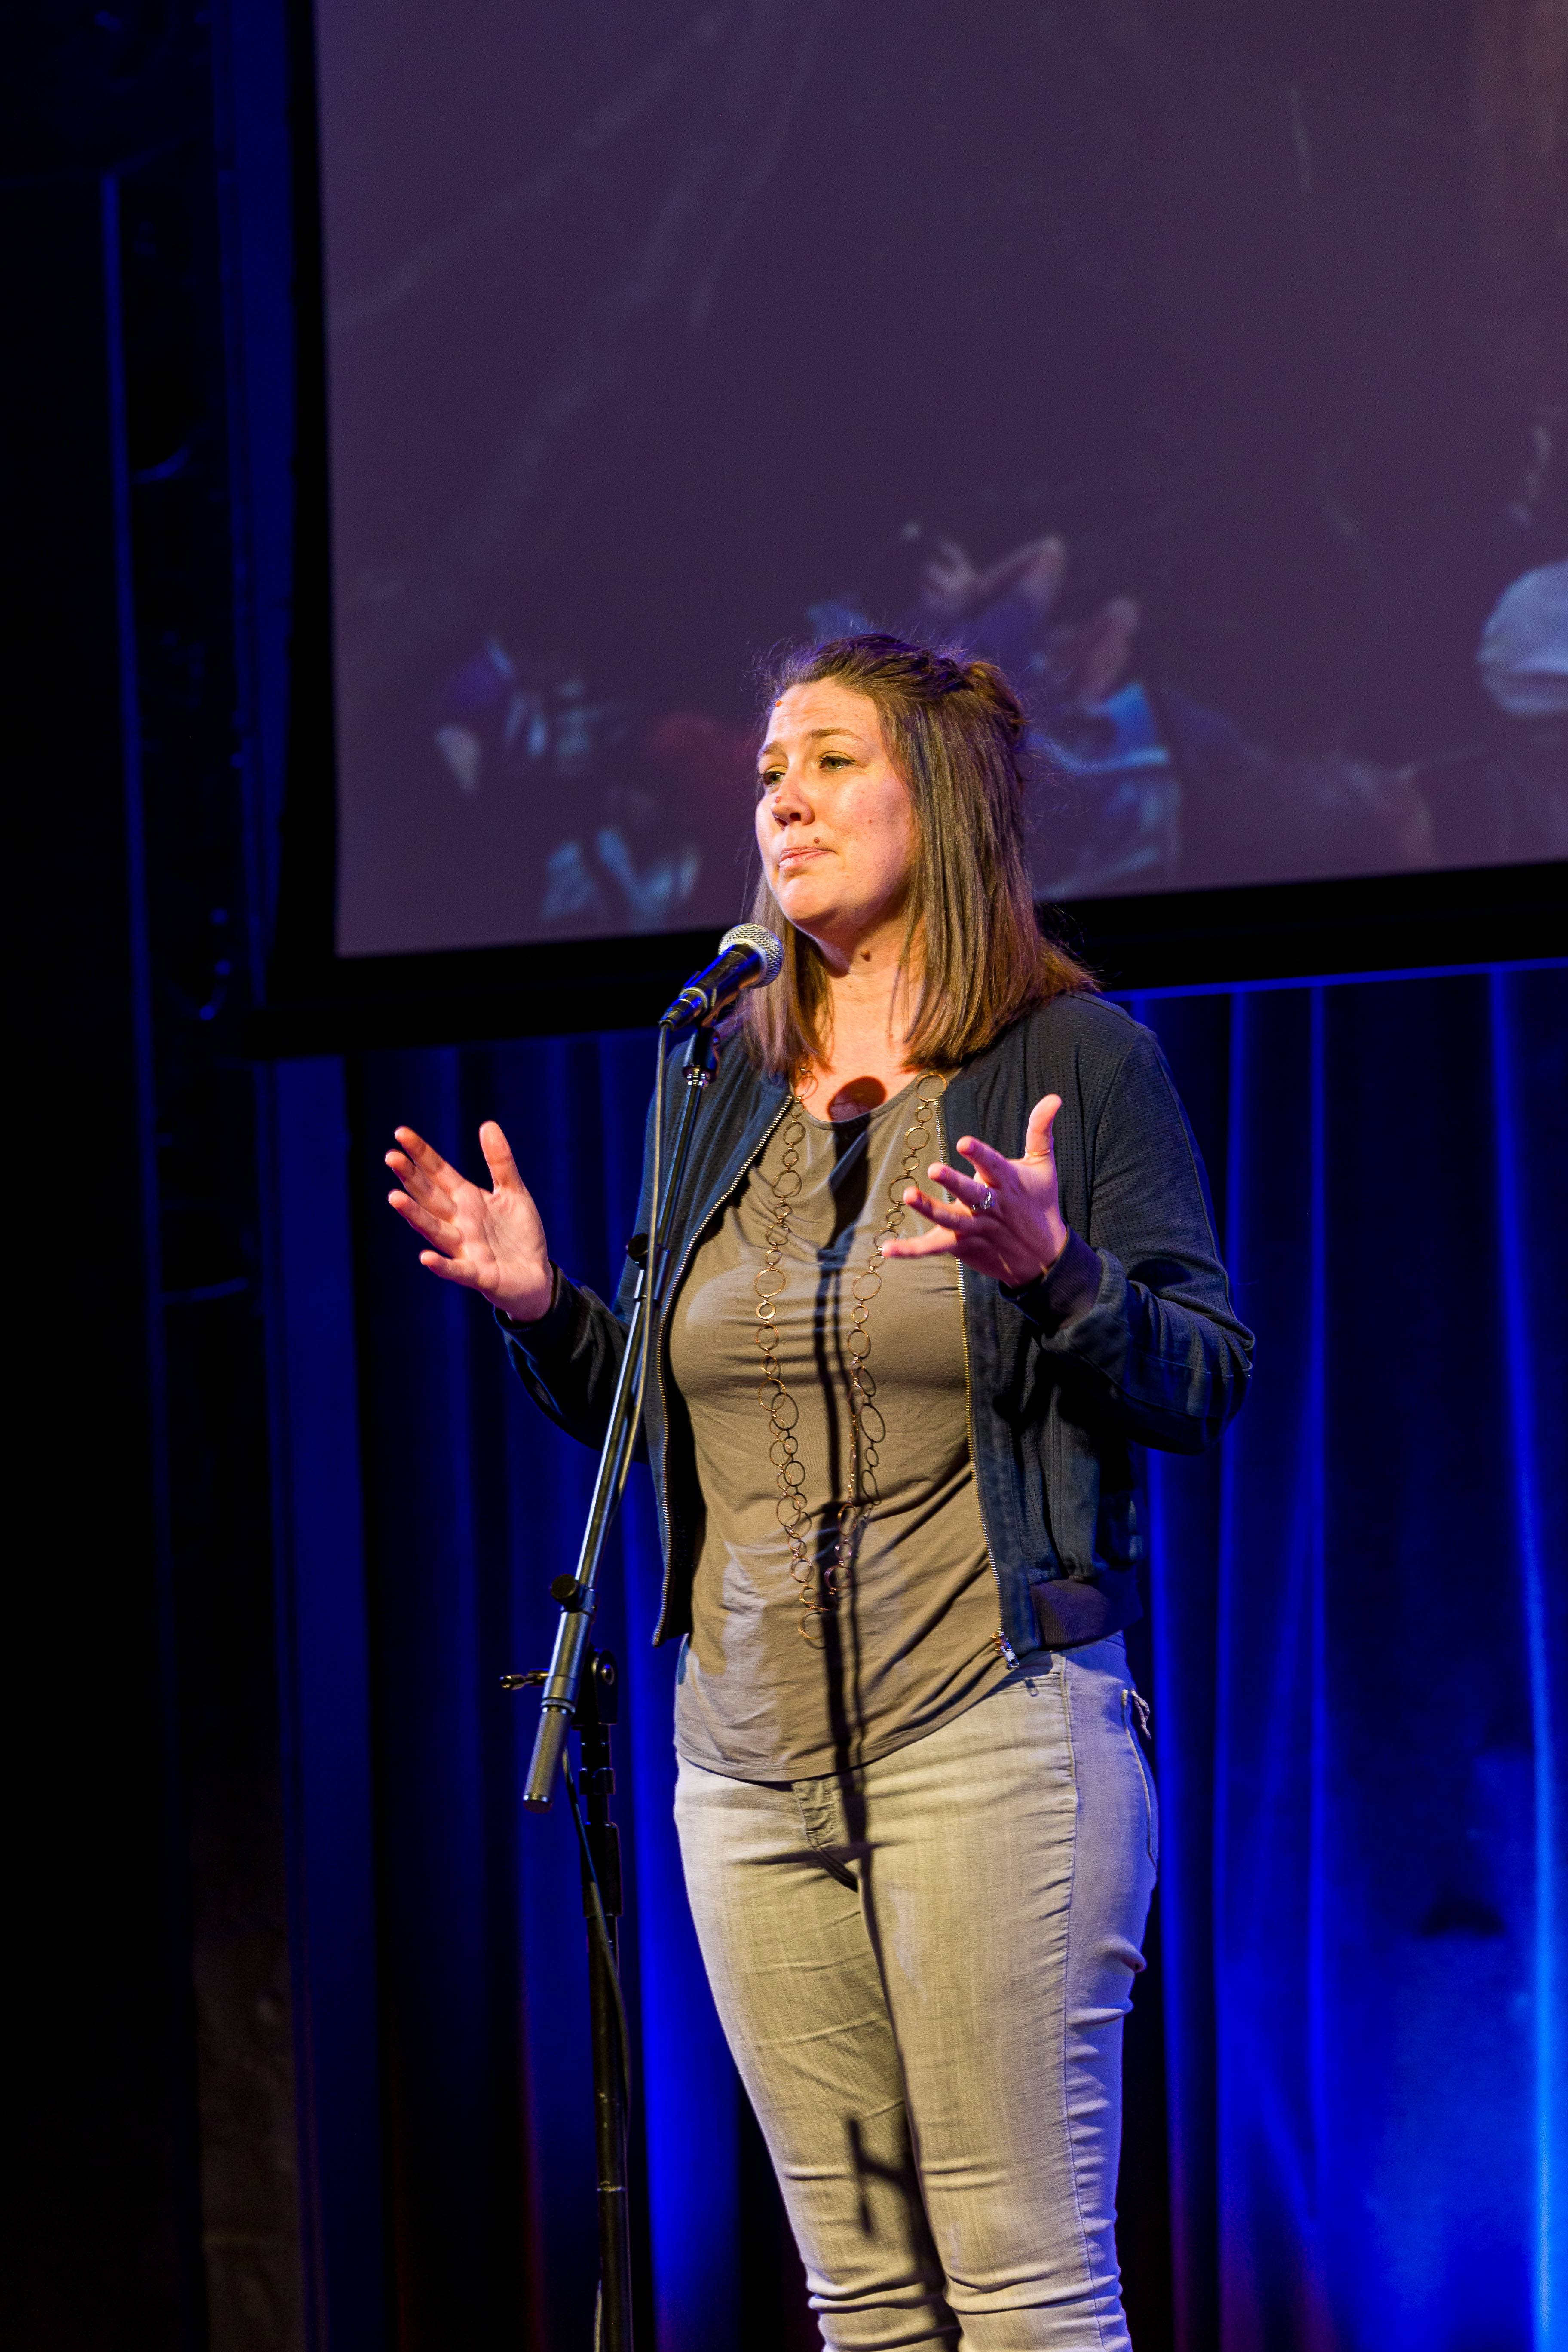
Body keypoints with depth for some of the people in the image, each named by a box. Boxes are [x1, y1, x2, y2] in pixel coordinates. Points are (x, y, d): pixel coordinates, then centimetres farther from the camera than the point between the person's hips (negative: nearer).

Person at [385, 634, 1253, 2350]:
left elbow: (1206, 1383, -4)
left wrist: (1052, 1270, -22)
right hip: (754, 1757, 6)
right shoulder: (729, 1082, 15)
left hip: (990, 1737, -6)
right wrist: (544, 1312, 2)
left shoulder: (1076, 1060, -1)